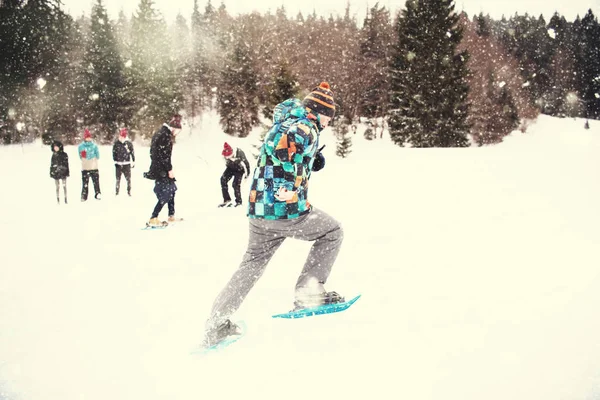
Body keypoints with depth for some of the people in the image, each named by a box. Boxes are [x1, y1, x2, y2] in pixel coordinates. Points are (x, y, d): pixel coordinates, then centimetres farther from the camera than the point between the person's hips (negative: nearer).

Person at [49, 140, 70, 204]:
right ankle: (58, 199, 10)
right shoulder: (54, 155, 8)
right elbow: (51, 164, 12)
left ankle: (65, 199, 7)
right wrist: (51, 172, 7)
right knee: (57, 186, 6)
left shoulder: (64, 154, -2)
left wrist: (67, 172, -5)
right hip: (55, 172, 3)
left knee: (64, 186, 1)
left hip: (63, 172, -3)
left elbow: (66, 164, -1)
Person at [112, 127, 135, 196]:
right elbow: (114, 152, 6)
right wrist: (115, 161, 0)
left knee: (128, 179, -1)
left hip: (127, 164, 0)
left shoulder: (129, 143, 1)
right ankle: (116, 192, 14)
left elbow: (132, 152, 5)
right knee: (118, 179, 5)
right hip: (118, 164, 1)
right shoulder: (116, 143, 2)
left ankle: (129, 192, 11)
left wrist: (133, 161, 3)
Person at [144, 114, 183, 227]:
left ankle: (171, 216, 23)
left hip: (157, 168, 10)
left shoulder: (160, 133, 15)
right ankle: (153, 219, -6)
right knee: (166, 195, -6)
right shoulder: (166, 135, -16)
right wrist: (169, 170, -16)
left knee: (171, 190, 17)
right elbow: (165, 155, -21)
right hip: (162, 170, -10)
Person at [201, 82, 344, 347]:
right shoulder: (306, 126, -7)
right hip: (287, 210, -8)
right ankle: (308, 291, 6)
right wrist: (290, 184, -27)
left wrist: (313, 161, 19)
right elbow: (279, 143, -28)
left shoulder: (285, 122, 21)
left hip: (259, 210, 8)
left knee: (252, 264, 20)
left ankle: (216, 325, 19)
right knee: (332, 233, 14)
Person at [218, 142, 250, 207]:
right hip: (231, 168, 5)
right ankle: (227, 200, -9)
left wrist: (247, 173, -8)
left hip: (239, 169, -5)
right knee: (223, 179, -15)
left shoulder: (239, 154, -34)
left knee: (236, 184, -18)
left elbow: (246, 163, -17)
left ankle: (239, 201, 2)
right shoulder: (226, 155, -21)